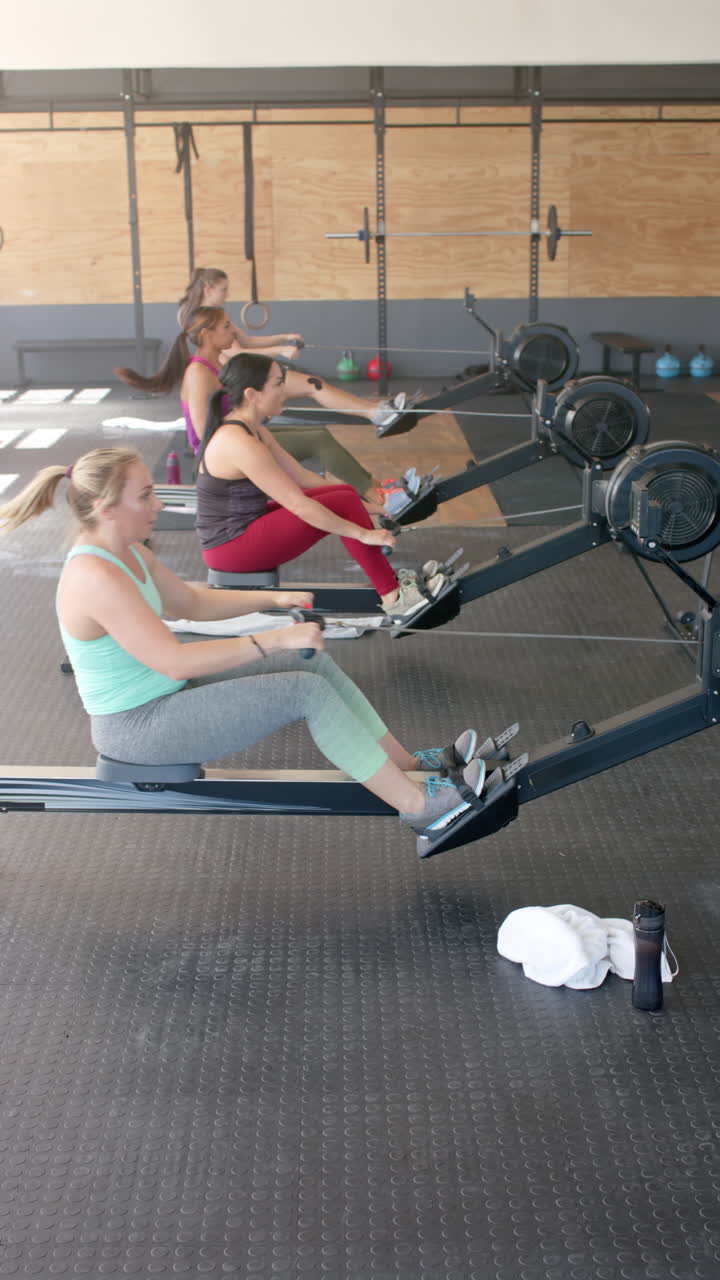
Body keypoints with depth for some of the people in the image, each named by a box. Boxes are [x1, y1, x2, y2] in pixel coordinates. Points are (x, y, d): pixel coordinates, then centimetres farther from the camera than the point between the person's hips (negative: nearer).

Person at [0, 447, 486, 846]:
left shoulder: (124, 552, 3)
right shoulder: (95, 579, -28)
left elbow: (191, 601, 16)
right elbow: (175, 661, -32)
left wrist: (273, 598, 5)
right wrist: (273, 640, -31)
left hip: (162, 694, 10)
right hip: (137, 727, -10)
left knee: (314, 662, 3)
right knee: (307, 691, -17)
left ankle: (410, 765, 11)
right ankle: (420, 806, -9)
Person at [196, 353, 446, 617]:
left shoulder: (250, 429, 7)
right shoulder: (240, 444, -25)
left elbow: (302, 477, 13)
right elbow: (299, 505, -25)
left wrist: (361, 505, 9)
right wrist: (363, 533, -19)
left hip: (237, 530, 10)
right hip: (232, 548, -10)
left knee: (345, 494, 5)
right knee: (342, 505, -15)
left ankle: (390, 581, 3)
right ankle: (394, 598, -7)